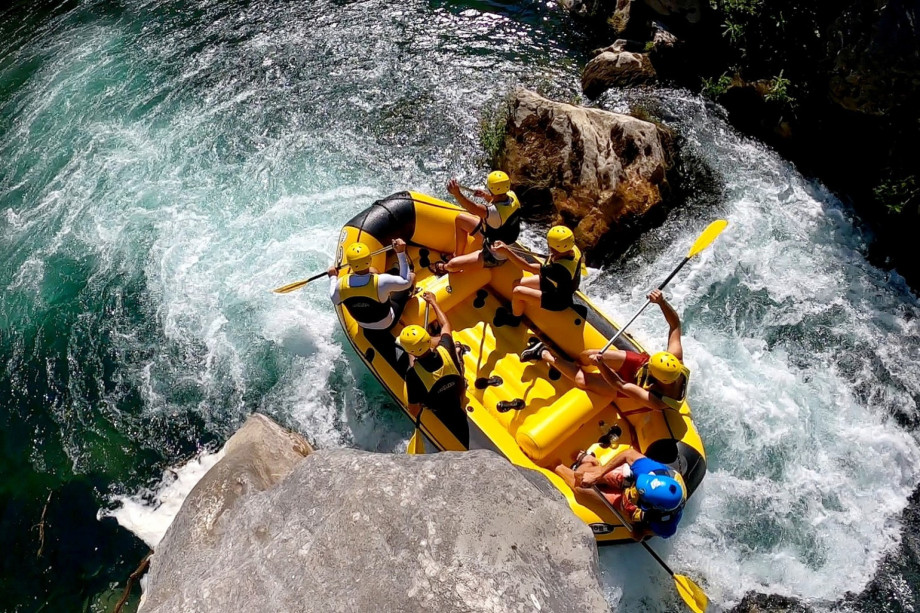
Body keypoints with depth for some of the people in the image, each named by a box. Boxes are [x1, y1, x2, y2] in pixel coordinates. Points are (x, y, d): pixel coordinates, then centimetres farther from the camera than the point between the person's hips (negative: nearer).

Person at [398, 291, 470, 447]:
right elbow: (446, 325, -3)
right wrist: (433, 302, 11)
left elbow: (414, 409, -20)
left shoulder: (413, 375, -34)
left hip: (437, 415, -1)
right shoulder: (445, 350, -26)